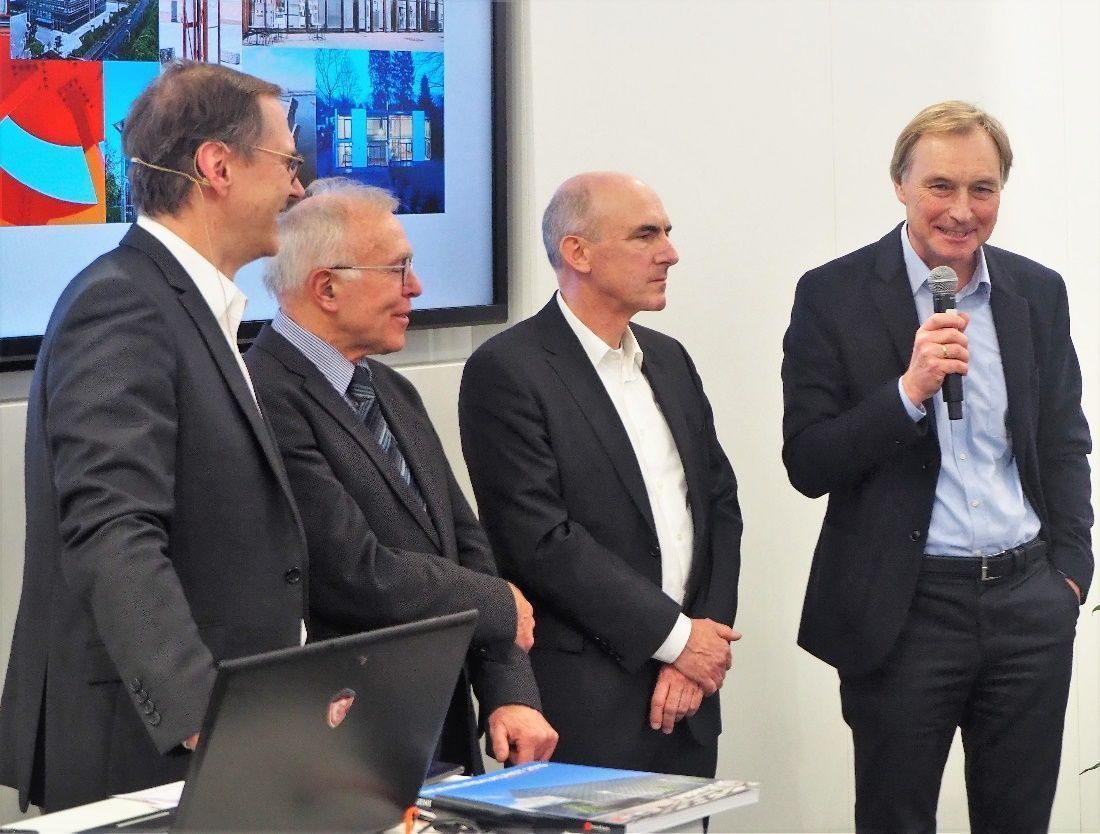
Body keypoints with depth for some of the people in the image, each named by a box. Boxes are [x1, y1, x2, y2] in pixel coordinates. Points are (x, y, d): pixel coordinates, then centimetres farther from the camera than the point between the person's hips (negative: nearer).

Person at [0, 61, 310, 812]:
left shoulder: (187, 304, 16)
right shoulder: (122, 307, -15)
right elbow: (113, 538, -27)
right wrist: (204, 713, -37)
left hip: (220, 748, 9)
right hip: (140, 751, -9)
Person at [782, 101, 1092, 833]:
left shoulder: (1039, 293, 7)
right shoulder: (834, 297, -5)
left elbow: (1065, 444, 15)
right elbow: (808, 465, -9)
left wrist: (1069, 572, 6)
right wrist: (910, 390, -21)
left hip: (1029, 606, 4)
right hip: (904, 609, -3)